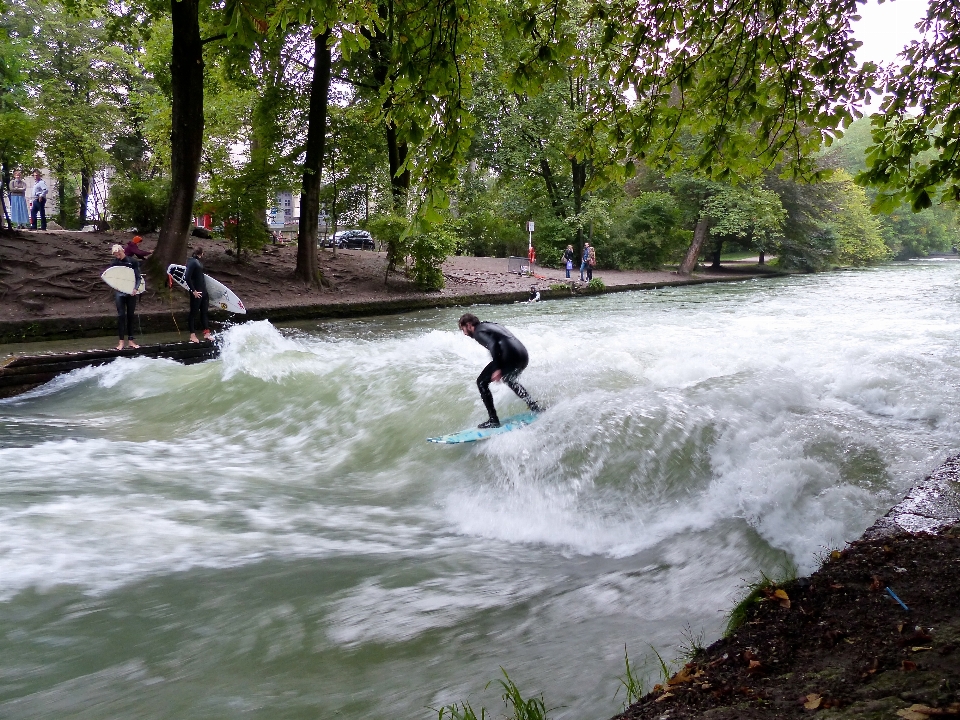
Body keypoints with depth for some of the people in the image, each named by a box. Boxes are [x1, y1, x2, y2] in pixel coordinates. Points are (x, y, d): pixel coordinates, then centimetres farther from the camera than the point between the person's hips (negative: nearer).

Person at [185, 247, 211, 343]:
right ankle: (192, 335, 8)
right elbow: (187, 277, -22)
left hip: (203, 291, 9)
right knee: (194, 313, 1)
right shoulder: (192, 262, -15)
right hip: (196, 292, -9)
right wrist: (193, 291, -20)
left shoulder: (199, 262, 11)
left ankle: (206, 333, 20)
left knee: (204, 312, 13)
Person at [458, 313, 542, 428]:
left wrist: (497, 368, -22)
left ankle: (493, 420, -1)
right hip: (524, 355, 9)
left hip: (510, 357, -9)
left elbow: (493, 344, -17)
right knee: (509, 380, 35)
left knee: (482, 382, 3)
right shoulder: (490, 325, 29)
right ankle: (536, 409, 32)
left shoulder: (479, 332, 1)